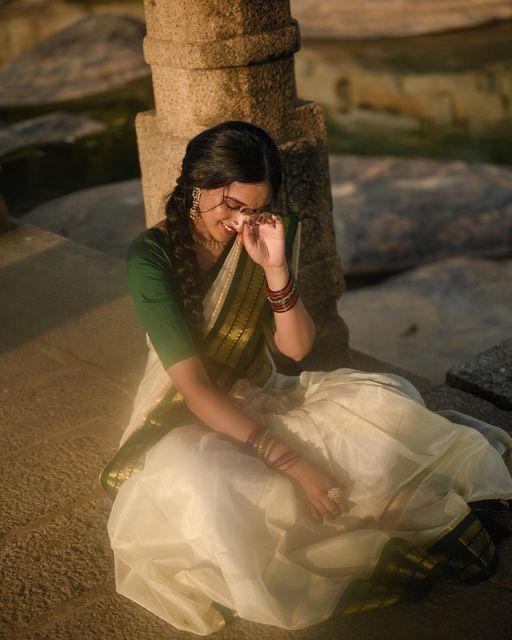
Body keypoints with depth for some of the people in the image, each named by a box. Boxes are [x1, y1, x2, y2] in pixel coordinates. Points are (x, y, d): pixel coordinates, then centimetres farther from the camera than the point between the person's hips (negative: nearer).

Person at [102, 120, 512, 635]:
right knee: (203, 490, -38)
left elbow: (297, 347, -7)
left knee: (377, 404, -22)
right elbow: (194, 388, -23)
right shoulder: (151, 257, -18)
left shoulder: (271, 235, -3)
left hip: (263, 404, 4)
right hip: (189, 424, -4)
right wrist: (288, 461, -30)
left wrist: (275, 267, -23)